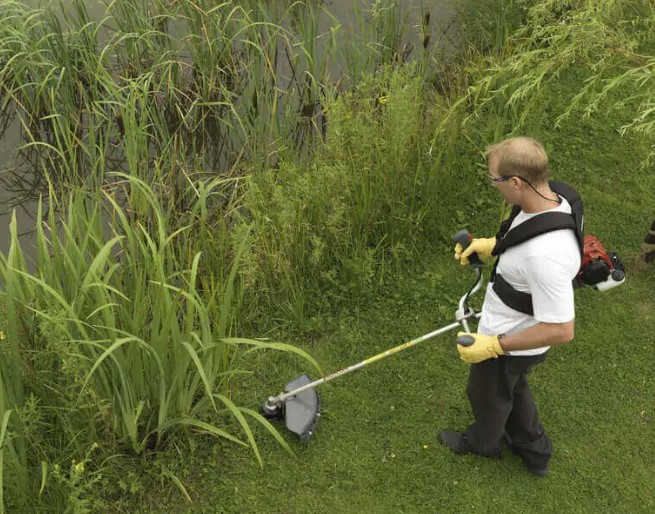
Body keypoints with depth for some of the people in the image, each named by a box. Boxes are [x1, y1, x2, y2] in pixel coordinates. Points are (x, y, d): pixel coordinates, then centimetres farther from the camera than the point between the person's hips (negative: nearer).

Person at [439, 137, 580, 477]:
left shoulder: (544, 255, -44)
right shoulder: (555, 202, -15)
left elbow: (561, 330, -36)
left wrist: (495, 345, -30)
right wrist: (492, 245, 0)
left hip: (508, 342, -8)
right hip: (512, 326, 8)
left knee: (487, 395, 24)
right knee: (513, 388, 34)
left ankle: (483, 442, 56)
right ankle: (534, 449, 57)